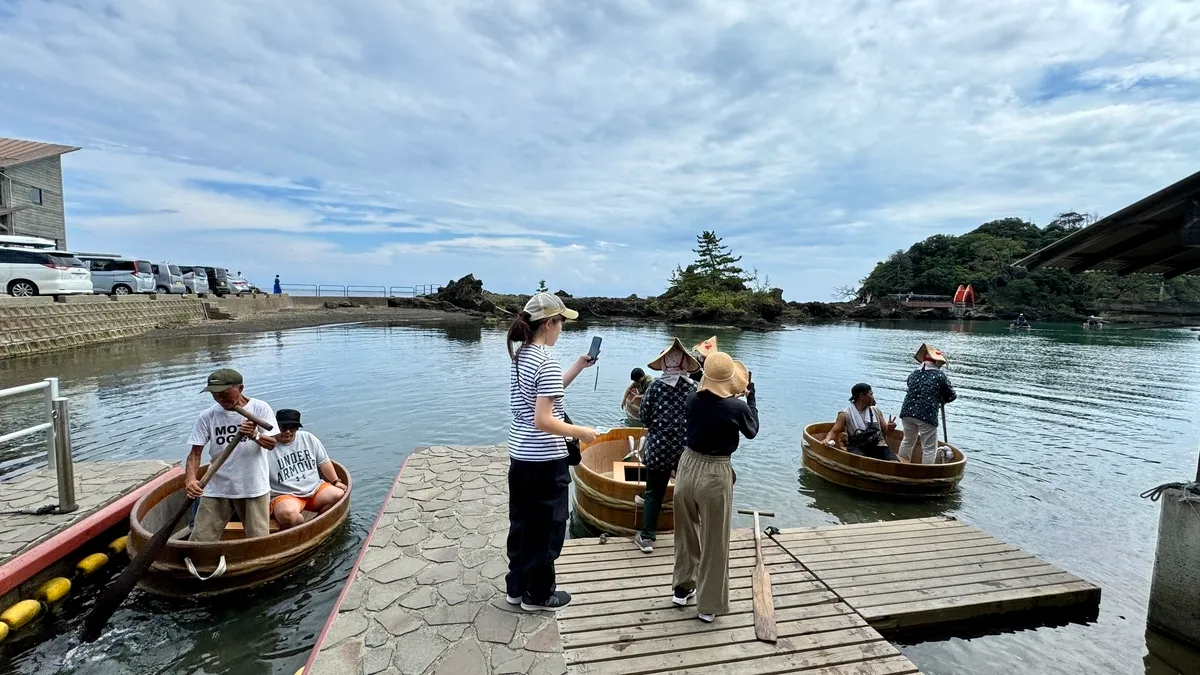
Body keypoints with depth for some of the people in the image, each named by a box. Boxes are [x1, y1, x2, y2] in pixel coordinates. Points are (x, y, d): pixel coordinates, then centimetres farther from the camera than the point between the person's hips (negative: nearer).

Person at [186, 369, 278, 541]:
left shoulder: (260, 408, -7)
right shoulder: (206, 417, -2)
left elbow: (271, 443, -11)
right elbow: (195, 453, -2)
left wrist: (255, 435, -32)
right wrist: (190, 478, -19)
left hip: (254, 487, -2)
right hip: (216, 489, 2)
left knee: (259, 543, 3)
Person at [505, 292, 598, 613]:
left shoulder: (519, 355, 6)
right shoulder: (547, 363, -22)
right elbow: (544, 420, -26)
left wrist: (578, 366, 14)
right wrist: (582, 432, -14)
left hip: (520, 453, 9)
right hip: (544, 460, -9)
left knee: (522, 522, 20)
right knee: (546, 526, 9)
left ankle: (517, 587, 34)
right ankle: (537, 595, 24)